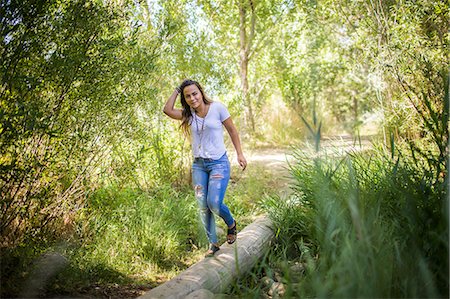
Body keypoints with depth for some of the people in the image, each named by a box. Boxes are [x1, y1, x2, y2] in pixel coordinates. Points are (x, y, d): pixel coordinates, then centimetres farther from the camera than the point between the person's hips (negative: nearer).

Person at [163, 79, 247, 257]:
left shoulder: (217, 108, -4)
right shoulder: (188, 114, 7)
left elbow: (232, 130, 2)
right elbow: (167, 110, -9)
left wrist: (239, 154, 0)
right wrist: (177, 91, 0)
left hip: (218, 163, -4)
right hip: (198, 164, 5)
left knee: (214, 204, -15)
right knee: (203, 207, 4)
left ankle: (231, 224, 18)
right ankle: (213, 244, 19)